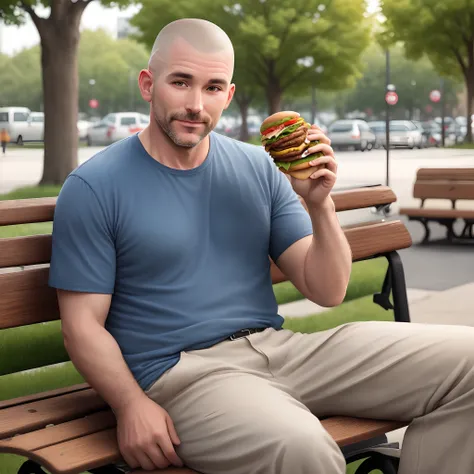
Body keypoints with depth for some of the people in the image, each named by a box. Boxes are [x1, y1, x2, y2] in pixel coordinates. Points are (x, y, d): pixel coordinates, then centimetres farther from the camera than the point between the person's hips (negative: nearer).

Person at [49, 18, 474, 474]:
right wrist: (131, 405, -19)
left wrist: (320, 204, -6)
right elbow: (83, 324, -4)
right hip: (181, 369, -5)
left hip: (278, 347, 6)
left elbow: (327, 292, 10)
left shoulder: (259, 168, 12)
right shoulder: (93, 188, -1)